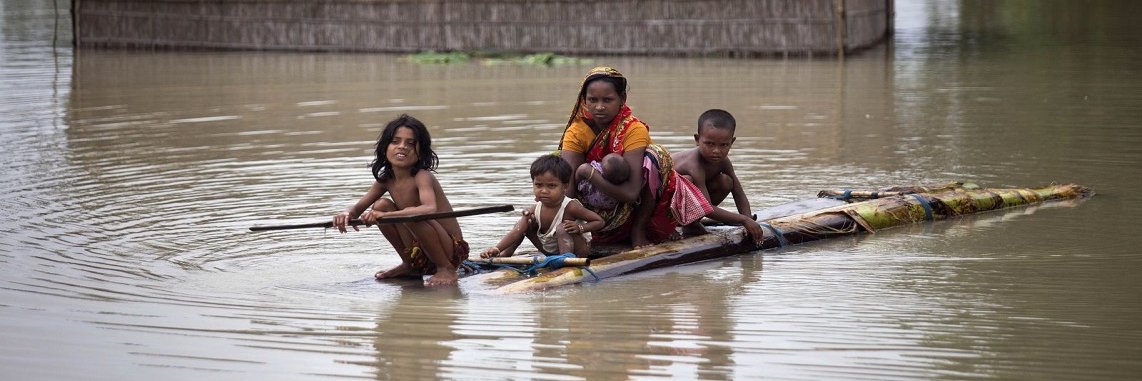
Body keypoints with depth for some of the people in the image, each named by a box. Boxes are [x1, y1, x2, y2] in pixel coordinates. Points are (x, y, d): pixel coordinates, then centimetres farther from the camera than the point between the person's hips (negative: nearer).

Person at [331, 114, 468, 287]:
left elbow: (430, 210, -39)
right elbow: (358, 207, 9)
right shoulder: (386, 179, 3)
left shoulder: (422, 177, -20)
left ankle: (446, 269, -11)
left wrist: (384, 215, -45)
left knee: (412, 216, -32)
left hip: (452, 251, -7)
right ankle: (409, 266, 13)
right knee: (381, 205, -3)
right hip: (419, 254, 7)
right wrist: (347, 214, -17)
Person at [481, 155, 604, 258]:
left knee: (562, 228, -32)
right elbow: (515, 233, -22)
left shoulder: (570, 207, -25)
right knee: (524, 225, 1)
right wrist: (496, 249, -37)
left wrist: (579, 228, -35)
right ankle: (503, 257, 1)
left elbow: (599, 222, -18)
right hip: (552, 252, 6)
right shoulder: (535, 211, -11)